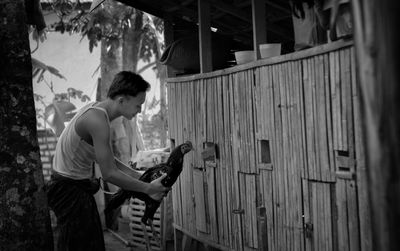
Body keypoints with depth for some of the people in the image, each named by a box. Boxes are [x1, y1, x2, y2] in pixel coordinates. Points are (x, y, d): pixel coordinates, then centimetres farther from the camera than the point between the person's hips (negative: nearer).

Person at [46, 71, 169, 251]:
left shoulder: (97, 109, 5)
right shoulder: (97, 120, -25)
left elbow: (107, 160, 11)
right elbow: (109, 174, -24)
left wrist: (140, 177, 5)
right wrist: (148, 189, -15)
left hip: (79, 187, 10)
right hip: (69, 188, -10)